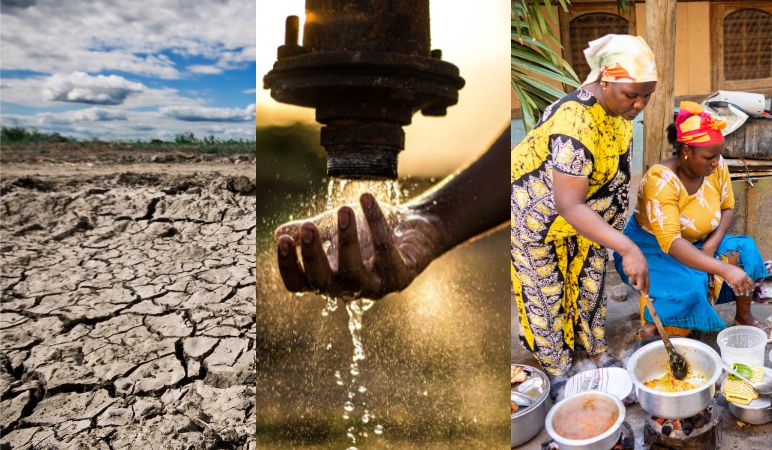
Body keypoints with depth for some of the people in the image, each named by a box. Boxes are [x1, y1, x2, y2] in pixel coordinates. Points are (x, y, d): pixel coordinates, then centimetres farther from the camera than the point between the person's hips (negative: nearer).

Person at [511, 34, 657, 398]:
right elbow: (568, 206, -43)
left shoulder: (617, 106, -12)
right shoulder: (575, 126, -39)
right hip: (537, 214, -8)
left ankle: (597, 352, 42)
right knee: (546, 294, 9)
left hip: (584, 212, 8)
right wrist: (628, 249, -48)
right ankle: (557, 371, 30)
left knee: (589, 282, 20)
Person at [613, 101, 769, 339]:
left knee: (745, 250, -10)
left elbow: (728, 207, 2)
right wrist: (724, 269, -46)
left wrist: (712, 245, -16)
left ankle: (743, 316, 10)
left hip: (697, 243, 7)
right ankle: (652, 324, -4)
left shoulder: (716, 166, -12)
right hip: (652, 248, -7)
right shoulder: (661, 180, -31)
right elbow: (670, 242, -39)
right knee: (688, 286, -30)